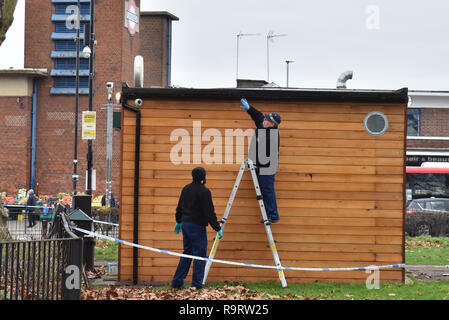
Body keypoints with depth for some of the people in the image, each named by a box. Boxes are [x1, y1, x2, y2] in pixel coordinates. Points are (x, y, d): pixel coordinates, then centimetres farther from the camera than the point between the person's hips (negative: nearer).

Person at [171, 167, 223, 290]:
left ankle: (177, 281, 15)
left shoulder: (186, 189, 10)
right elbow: (209, 212, -15)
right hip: (197, 226, -8)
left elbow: (179, 207, 19)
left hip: (185, 224, 8)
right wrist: (218, 228, -9)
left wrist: (179, 221, 33)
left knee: (187, 253, 16)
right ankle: (197, 283, -5)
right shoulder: (204, 191, -14)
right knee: (200, 254, -2)